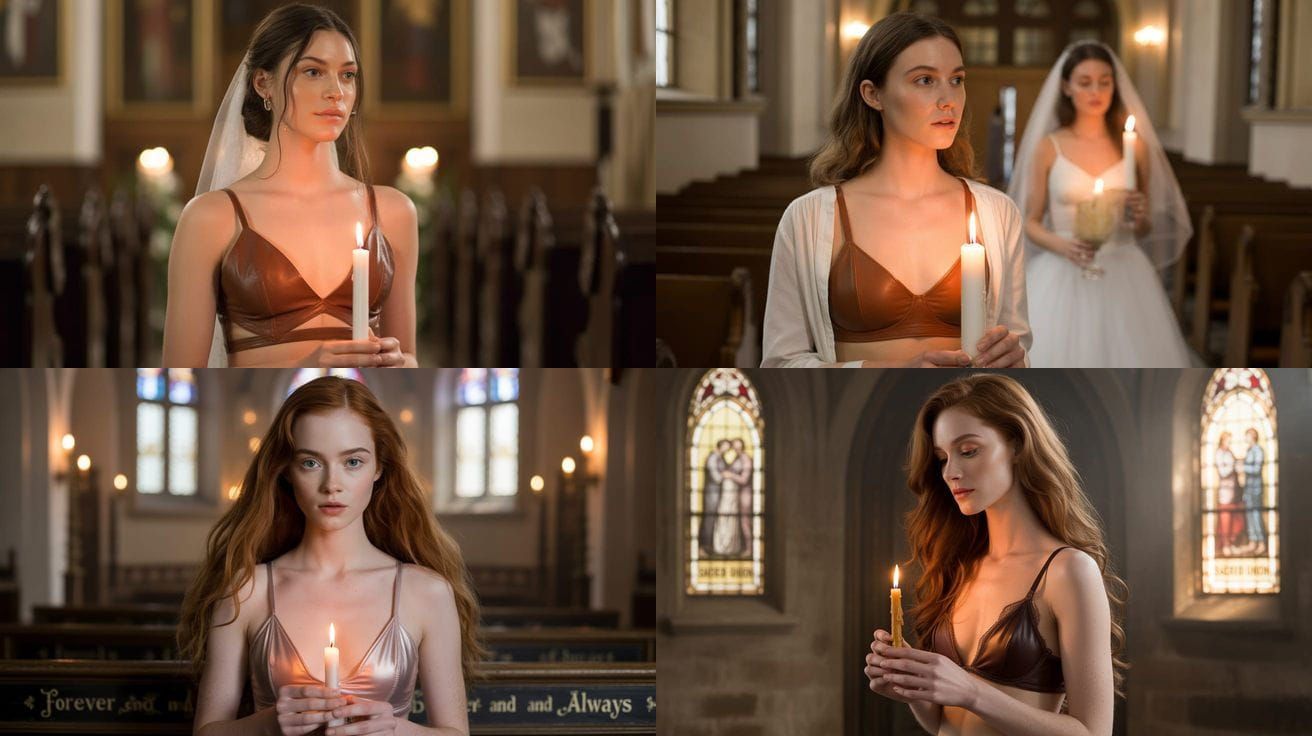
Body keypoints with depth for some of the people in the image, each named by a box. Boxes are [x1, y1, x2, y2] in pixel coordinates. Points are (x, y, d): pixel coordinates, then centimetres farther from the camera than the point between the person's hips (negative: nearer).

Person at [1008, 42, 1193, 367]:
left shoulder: (1134, 145, 6)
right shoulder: (1049, 147, 2)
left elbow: (1143, 231, 12)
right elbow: (1031, 223, 4)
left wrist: (1141, 217, -10)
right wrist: (1063, 245, -15)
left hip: (1124, 279, 1)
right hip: (1063, 279, -1)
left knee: (1128, 364, -7)